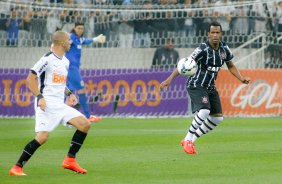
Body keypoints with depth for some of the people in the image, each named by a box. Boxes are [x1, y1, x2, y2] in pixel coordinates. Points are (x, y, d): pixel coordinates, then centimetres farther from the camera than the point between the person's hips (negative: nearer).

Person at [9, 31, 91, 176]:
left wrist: (69, 93, 14)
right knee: (42, 137, -20)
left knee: (85, 124, -3)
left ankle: (70, 160, 4)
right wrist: (39, 96, -20)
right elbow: (30, 79, -11)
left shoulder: (65, 61, 17)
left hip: (60, 104, 8)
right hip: (46, 104, -8)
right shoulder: (47, 59, -10)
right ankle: (17, 167, -10)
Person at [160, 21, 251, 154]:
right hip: (196, 85, -7)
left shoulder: (224, 49, 0)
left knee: (218, 117, 4)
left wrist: (242, 79, 4)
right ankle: (188, 140, -10)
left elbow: (230, 66, 17)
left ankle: (191, 140, 15)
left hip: (210, 87, 8)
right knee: (204, 111, -28)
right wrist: (170, 78, -30)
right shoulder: (203, 49, -20)